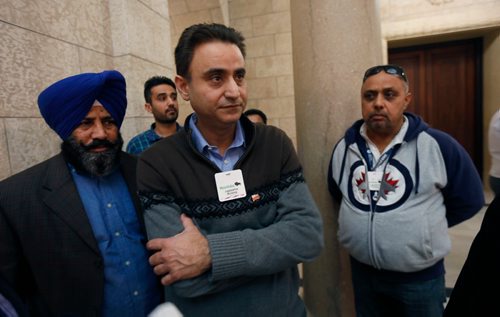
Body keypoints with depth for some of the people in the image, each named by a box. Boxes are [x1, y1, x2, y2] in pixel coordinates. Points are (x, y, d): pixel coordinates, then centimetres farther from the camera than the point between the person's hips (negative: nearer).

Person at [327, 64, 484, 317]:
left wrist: (425, 226, 4)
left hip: (420, 277, -2)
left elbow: (469, 200, 0)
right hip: (362, 271, 3)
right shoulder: (345, 147, -4)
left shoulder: (438, 145, -13)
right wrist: (363, 218, 7)